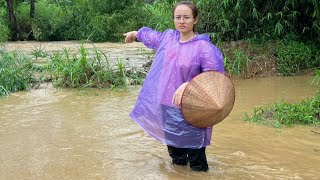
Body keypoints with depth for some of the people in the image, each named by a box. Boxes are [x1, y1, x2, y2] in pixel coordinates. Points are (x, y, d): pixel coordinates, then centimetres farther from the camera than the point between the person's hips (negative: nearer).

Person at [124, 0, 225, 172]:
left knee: (196, 164, 0)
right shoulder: (168, 37, 6)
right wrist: (135, 33, 45)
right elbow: (151, 35, 28)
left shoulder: (204, 47, -14)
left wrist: (187, 85, -30)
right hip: (167, 107, 6)